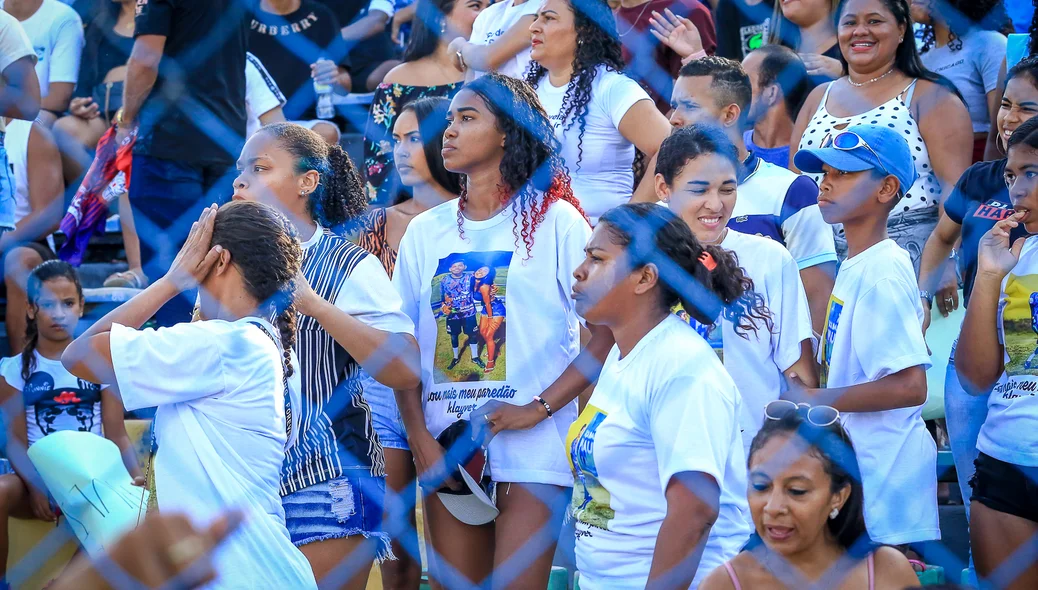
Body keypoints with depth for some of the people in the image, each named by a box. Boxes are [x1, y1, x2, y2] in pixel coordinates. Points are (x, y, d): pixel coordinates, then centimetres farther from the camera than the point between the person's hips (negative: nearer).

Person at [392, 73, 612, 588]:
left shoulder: (554, 221, -1)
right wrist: (419, 435, -4)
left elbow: (609, 329, -7)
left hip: (532, 449, -4)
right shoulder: (425, 231, 11)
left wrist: (540, 408, -15)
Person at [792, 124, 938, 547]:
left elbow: (909, 386, -25)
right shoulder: (856, 266, 12)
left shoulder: (880, 274, -18)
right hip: (857, 461, 10)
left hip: (883, 467, -10)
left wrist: (814, 399, -18)